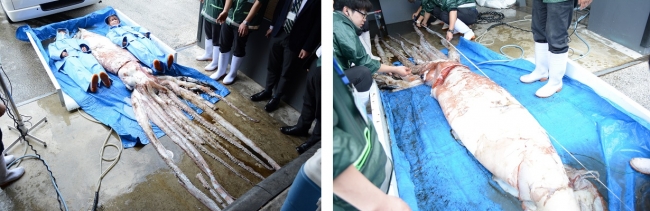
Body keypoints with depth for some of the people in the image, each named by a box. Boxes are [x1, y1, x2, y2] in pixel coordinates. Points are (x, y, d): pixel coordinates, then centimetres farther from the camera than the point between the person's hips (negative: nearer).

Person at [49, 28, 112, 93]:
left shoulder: (75, 40, 46)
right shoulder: (53, 44, 38)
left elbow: (84, 42, 27)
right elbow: (52, 54, 17)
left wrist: (85, 46, 1)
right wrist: (61, 53, -7)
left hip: (81, 54, 2)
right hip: (67, 58, -2)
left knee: (92, 63, -36)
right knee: (77, 68, -39)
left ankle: (104, 79, -67)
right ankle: (90, 83, -72)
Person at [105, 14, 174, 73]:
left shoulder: (127, 26, 46)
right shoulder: (111, 32, 32)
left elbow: (139, 28, 33)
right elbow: (114, 38, 9)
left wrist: (145, 32, 9)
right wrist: (122, 41, -15)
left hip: (140, 36, 4)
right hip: (129, 40, -4)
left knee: (151, 45, -30)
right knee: (141, 50, -37)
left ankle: (165, 61, -59)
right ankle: (154, 64, -68)